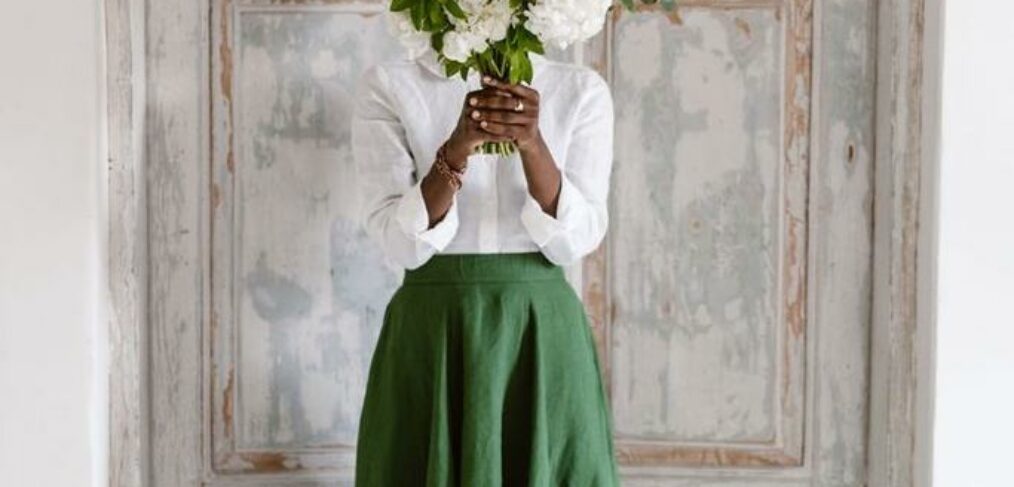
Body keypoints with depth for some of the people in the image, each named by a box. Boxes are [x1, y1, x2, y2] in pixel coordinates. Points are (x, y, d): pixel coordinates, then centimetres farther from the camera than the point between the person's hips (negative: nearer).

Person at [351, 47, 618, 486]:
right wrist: (457, 146, -23)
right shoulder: (388, 85, -1)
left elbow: (576, 240, -6)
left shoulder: (581, 89, 2)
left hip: (543, 333, 1)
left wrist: (532, 142, -21)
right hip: (431, 333, -1)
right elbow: (399, 243, -9)